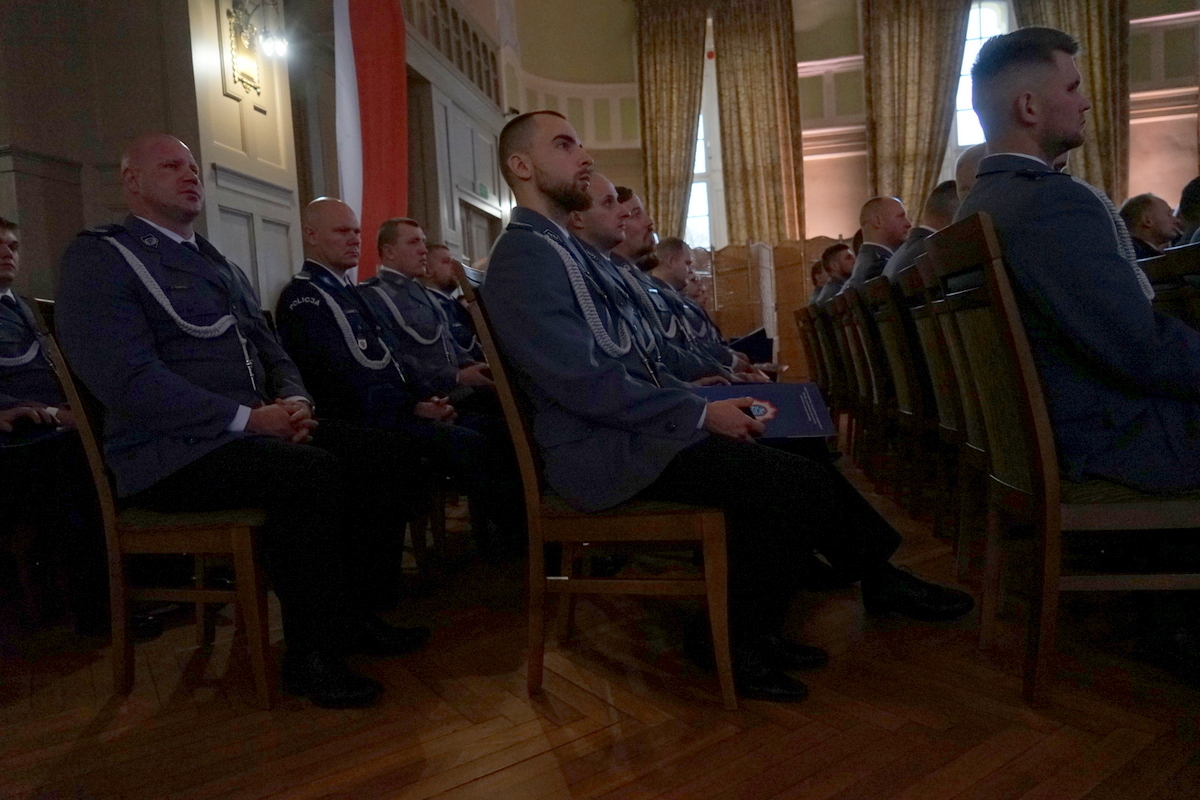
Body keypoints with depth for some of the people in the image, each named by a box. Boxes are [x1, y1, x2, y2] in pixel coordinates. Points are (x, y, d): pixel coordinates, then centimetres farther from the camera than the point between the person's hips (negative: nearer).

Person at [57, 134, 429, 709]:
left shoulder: (217, 263, 22)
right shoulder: (100, 257, -4)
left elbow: (270, 350, 21)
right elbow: (125, 378, -17)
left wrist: (294, 400, -2)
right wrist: (246, 417, -21)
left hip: (255, 429, 8)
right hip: (169, 450, -8)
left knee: (379, 457, -9)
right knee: (312, 473, -32)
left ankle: (349, 613, 3)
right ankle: (310, 653, -15)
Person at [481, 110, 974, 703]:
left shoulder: (561, 247, 18)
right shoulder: (524, 257, -13)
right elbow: (584, 383, -22)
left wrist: (703, 402, 8)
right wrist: (702, 414, -16)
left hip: (625, 431, 10)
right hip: (603, 453, -10)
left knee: (785, 460, 4)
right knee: (800, 483, -13)